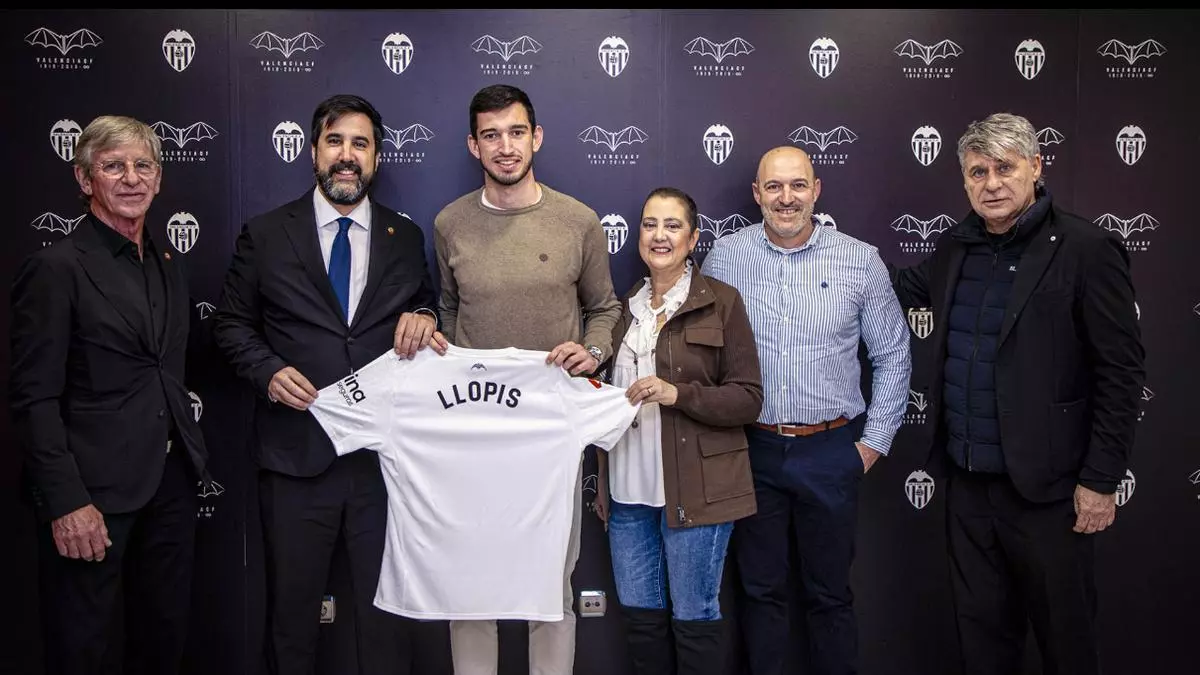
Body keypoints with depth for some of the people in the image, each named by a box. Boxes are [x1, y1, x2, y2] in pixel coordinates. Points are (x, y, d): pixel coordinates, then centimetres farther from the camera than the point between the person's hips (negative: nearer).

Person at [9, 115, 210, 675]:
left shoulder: (168, 267, 12)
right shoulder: (56, 268, -10)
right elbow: (34, 398, -13)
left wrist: (189, 457, 9)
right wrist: (66, 502, -18)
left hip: (170, 484, 6)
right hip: (94, 493, -6)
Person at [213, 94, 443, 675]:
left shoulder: (406, 238, 8)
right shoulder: (265, 235, 3)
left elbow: (424, 304, 16)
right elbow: (231, 322, 6)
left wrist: (423, 317, -8)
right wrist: (267, 371, -12)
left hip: (384, 452, 1)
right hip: (296, 452, -1)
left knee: (385, 606, 11)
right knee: (291, 606, 14)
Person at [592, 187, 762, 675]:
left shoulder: (721, 302, -5)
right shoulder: (626, 306, 11)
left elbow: (748, 398, -8)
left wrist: (678, 394, -21)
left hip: (695, 489, -5)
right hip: (629, 490, 5)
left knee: (693, 617, 5)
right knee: (639, 615, 13)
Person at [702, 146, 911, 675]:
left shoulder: (860, 261, -2)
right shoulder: (725, 256, -1)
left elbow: (892, 356, 5)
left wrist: (876, 440, 2)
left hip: (831, 451, 0)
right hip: (752, 449, 1)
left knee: (830, 592, 13)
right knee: (761, 589, 13)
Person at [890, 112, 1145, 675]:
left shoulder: (1086, 250, -11)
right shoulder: (956, 248, 7)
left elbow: (1121, 371, -12)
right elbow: (905, 290, 26)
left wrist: (1101, 481, -13)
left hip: (1047, 491, -5)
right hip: (967, 486, 6)